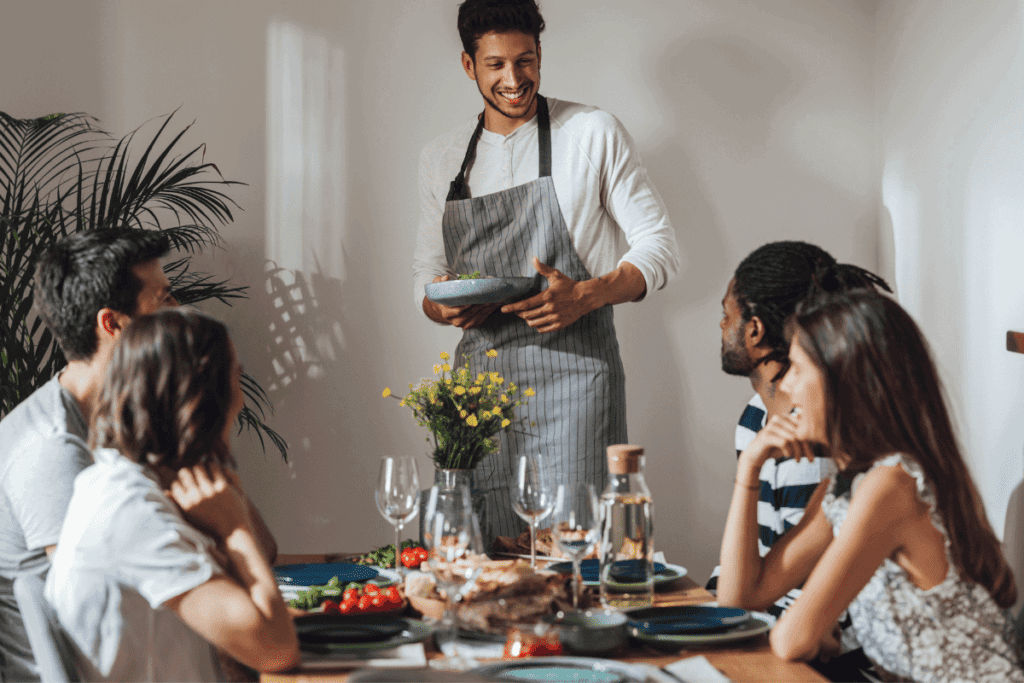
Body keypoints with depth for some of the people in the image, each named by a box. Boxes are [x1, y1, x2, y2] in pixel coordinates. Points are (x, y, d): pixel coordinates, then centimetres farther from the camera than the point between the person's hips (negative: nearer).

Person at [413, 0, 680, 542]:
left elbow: (659, 248, 2)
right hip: (481, 372, 4)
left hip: (572, 370, -3)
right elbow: (426, 273, 22)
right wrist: (441, 307, -2)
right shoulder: (440, 158, 15)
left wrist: (586, 295, -15)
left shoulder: (593, 134, 2)